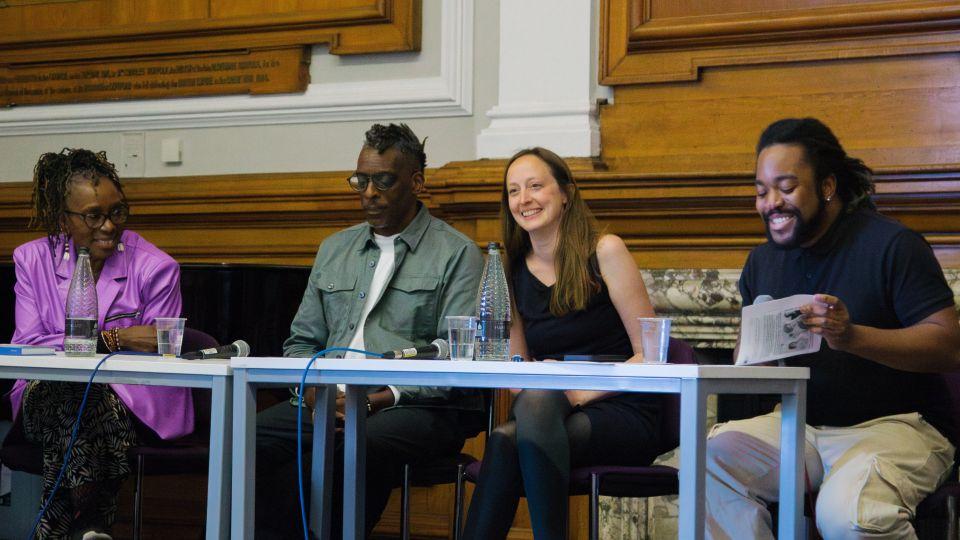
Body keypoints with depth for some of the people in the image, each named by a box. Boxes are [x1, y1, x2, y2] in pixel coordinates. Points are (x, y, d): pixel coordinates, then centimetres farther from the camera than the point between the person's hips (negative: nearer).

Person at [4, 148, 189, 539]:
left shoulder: (156, 268, -2)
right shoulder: (32, 260, 7)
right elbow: (28, 346, -4)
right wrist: (114, 339, -18)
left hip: (130, 404, -2)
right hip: (45, 400, 2)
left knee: (77, 397, -34)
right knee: (58, 390, -34)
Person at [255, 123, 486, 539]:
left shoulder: (457, 254, 4)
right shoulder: (334, 249, 23)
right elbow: (302, 341, 23)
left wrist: (380, 399, -17)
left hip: (418, 408, -5)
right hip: (330, 402, 5)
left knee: (364, 445, -39)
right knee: (254, 437, -25)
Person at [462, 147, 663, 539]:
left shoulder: (604, 252, -1)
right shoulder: (513, 272, 14)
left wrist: (583, 393, -16)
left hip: (622, 416, -3)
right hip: (548, 418, 4)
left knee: (537, 401, -36)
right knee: (505, 440, -33)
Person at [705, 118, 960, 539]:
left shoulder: (890, 244, -10)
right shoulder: (763, 261, 11)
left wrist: (852, 337, -29)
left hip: (897, 424, -6)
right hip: (803, 424, 6)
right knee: (712, 452, -19)